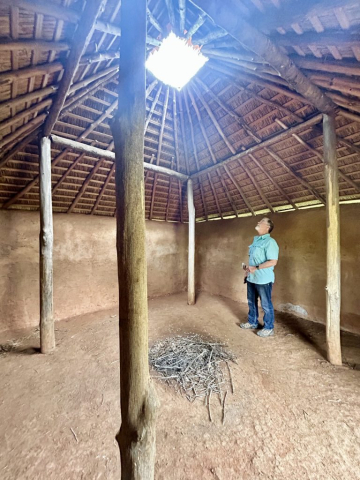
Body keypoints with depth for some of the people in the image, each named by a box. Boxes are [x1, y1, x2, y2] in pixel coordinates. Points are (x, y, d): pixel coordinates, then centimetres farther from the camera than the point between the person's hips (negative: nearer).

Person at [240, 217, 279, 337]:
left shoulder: (270, 242, -15)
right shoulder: (255, 240, 11)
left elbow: (273, 261, -22)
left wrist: (256, 268, -22)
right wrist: (249, 268, 5)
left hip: (263, 279, -8)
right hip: (251, 278, 9)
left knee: (266, 304, 7)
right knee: (251, 302, 19)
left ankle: (268, 328, 25)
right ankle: (252, 322, 37)